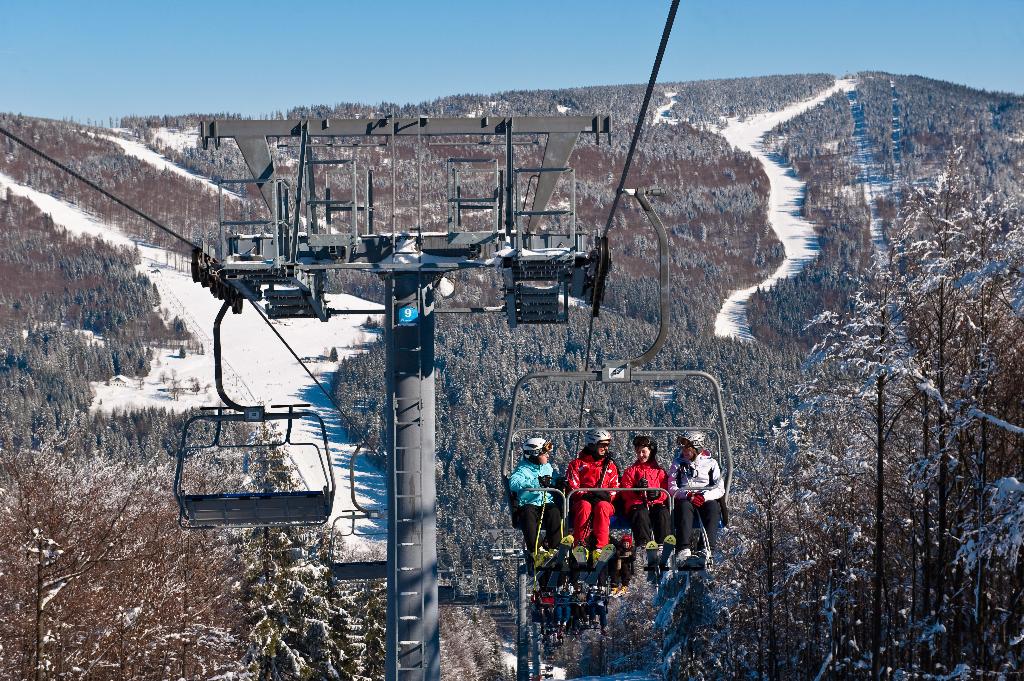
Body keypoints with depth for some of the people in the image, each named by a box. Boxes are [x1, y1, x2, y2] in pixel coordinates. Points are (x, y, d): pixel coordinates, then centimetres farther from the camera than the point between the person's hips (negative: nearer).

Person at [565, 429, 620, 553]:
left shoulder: (610, 465, 21)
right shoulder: (577, 463, 13)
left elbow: (615, 487, 15)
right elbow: (571, 487, 3)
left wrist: (607, 495, -8)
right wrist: (587, 495, -14)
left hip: (604, 501, 1)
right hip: (582, 500, -1)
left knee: (602, 507, -36)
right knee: (585, 506, -38)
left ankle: (600, 546, -45)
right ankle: (579, 543, -41)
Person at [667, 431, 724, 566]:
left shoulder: (710, 463, 14)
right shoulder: (678, 463, 17)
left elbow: (720, 489, 3)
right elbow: (672, 488, 6)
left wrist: (705, 497, -16)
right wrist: (688, 495, -14)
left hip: (707, 498, 0)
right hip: (684, 499, 0)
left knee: (713, 507, -35)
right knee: (684, 507, -36)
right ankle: (684, 549, -51)